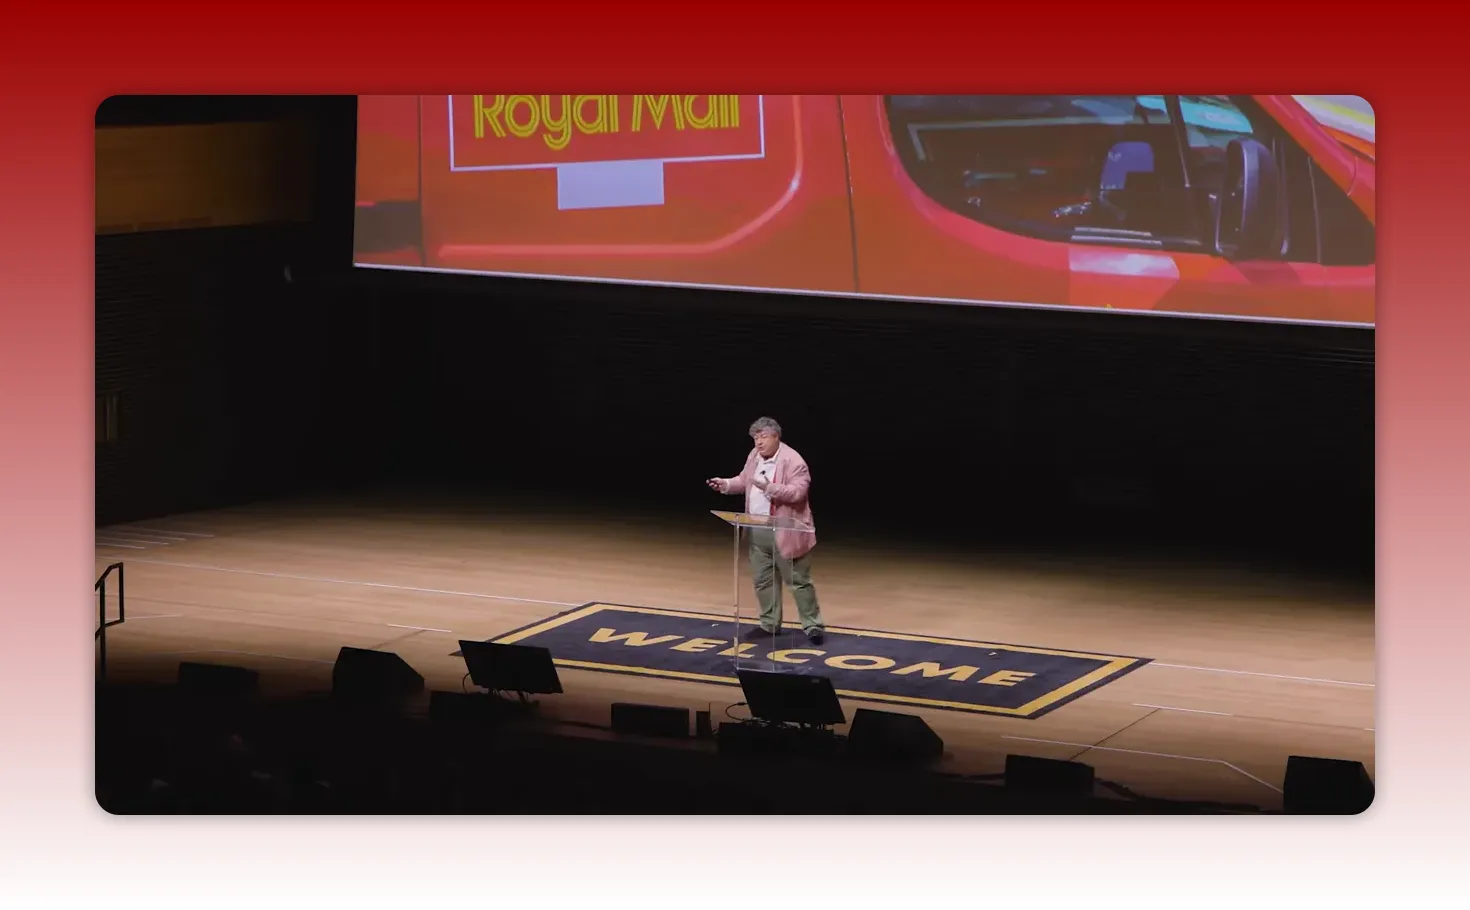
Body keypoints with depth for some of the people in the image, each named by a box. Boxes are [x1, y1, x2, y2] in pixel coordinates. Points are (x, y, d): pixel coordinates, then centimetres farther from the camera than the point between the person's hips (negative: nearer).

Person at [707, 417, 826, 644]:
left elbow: (797, 491, -25)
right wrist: (726, 484, 1)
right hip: (758, 530, 8)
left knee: (798, 580, -1)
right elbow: (744, 480, 20)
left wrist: (769, 487, -34)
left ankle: (813, 626, 6)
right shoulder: (754, 456, 8)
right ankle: (770, 624, 24)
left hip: (784, 532, -8)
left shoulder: (793, 460, -17)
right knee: (763, 580, 13)